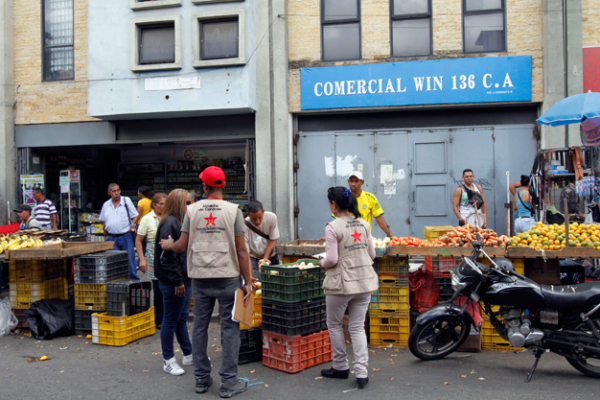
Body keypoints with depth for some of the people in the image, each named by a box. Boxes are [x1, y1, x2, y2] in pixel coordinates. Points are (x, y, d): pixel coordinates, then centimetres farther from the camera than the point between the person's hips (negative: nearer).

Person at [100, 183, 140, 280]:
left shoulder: (126, 200, 3)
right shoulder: (106, 205, 11)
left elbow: (135, 215, 4)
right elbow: (103, 220, 20)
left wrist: (133, 224, -14)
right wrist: (105, 229, 5)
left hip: (126, 236, -2)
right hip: (112, 238, 2)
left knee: (130, 259, -2)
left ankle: (134, 279, 6)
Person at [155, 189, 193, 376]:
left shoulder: (178, 222, 14)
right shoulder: (169, 224, -17)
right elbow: (167, 256, -22)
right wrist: (177, 281, -20)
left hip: (183, 280, 10)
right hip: (173, 283, -10)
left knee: (182, 318, 19)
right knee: (171, 320, 1)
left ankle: (188, 355, 30)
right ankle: (168, 360, 13)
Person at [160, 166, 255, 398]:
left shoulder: (192, 210, 2)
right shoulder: (233, 210, -5)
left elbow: (182, 245, 4)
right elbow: (241, 250, -6)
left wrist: (167, 245, 26)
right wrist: (247, 281, -2)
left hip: (200, 277, 3)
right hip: (227, 277, -3)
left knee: (199, 327, 13)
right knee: (229, 328, 4)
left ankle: (201, 379, 22)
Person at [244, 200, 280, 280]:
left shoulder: (271, 218, -18)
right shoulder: (245, 226, -26)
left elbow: (273, 241, -9)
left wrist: (265, 258, -19)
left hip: (270, 257, 3)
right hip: (253, 259, -3)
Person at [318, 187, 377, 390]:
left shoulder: (333, 227, -13)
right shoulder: (363, 225, 5)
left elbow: (332, 259, -16)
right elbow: (372, 254, 8)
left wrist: (322, 263, 5)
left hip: (341, 283, -5)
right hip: (364, 281, 6)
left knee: (334, 325, 16)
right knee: (358, 327, 11)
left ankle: (341, 367, 27)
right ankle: (362, 373, 7)